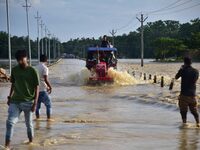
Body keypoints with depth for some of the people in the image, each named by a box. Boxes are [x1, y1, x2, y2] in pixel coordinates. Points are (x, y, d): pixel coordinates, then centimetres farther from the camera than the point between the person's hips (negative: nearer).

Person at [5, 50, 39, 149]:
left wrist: (35, 102, -12)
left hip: (28, 102, -3)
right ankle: (7, 145, -14)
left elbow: (36, 87, -7)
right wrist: (10, 97, 12)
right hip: (15, 101, 3)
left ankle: (31, 141, 31)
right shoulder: (14, 70, 4)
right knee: (10, 121, -12)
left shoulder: (32, 71, -9)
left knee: (29, 123, 10)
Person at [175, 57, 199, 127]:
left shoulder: (183, 70, -9)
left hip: (184, 94, -3)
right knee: (194, 109, 13)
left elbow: (176, 77, 6)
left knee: (183, 109, 6)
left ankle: (184, 122, 1)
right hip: (192, 94, 3)